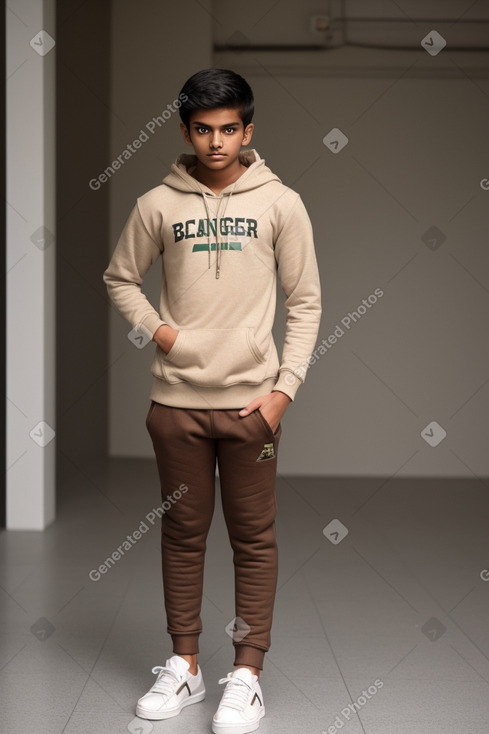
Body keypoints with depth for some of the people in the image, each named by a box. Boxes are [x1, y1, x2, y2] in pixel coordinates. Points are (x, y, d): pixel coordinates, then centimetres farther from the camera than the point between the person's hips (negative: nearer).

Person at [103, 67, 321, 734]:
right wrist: (156, 329, -3)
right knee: (182, 532, 11)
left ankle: (247, 674, 16)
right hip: (176, 400, 2)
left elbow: (305, 303, 1)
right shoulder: (157, 205, 2)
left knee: (254, 538, 4)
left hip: (252, 399, -1)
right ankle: (184, 665, 25)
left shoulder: (281, 203, -1)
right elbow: (120, 278, 15)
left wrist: (285, 389, -7)